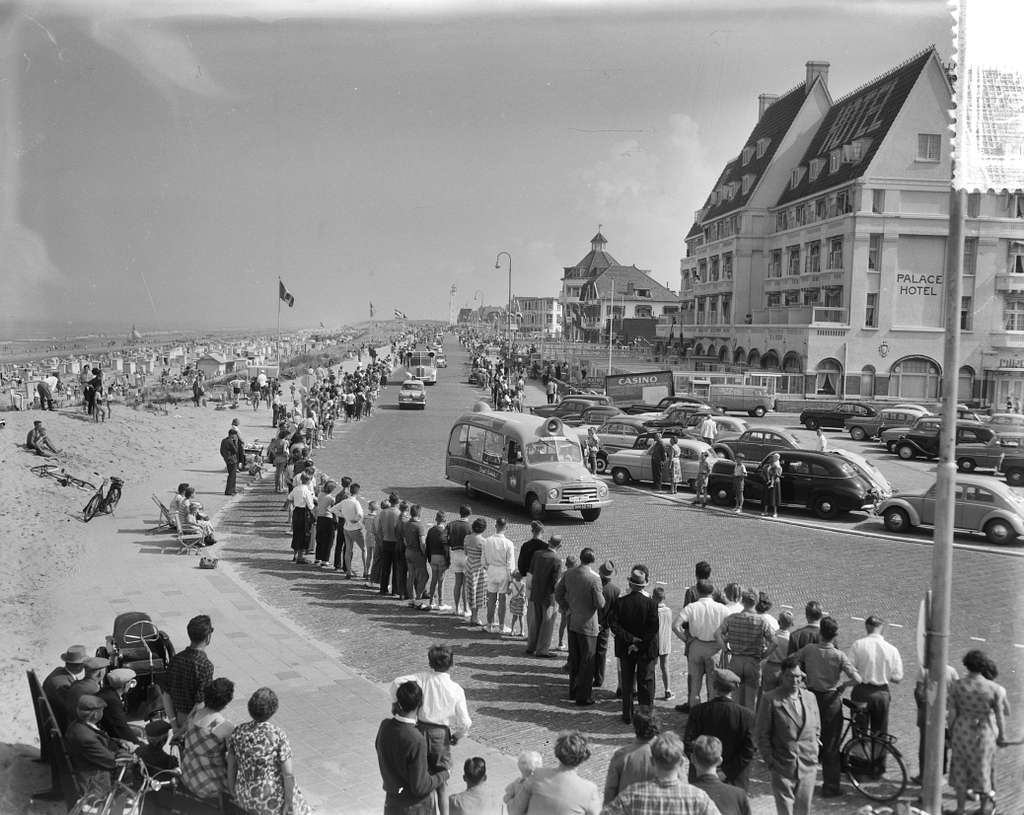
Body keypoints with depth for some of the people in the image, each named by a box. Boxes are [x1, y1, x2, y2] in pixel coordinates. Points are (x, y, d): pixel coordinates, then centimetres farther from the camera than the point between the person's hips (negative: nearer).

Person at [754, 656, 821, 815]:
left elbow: (816, 728, 18)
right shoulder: (770, 700, -7)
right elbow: (761, 734, -4)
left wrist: (812, 752, 9)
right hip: (783, 767, -4)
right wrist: (770, 761, -6)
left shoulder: (810, 697, 8)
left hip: (808, 766, 4)